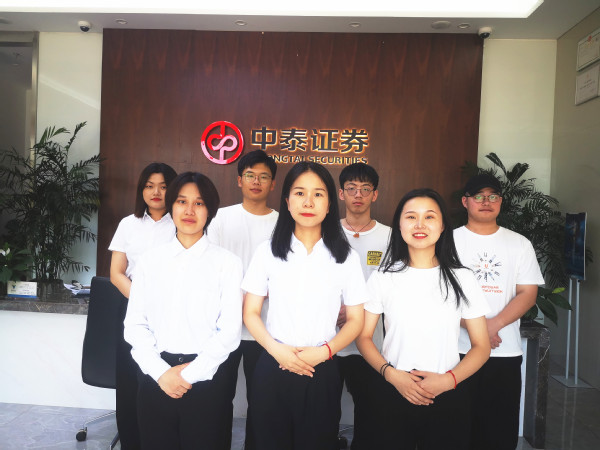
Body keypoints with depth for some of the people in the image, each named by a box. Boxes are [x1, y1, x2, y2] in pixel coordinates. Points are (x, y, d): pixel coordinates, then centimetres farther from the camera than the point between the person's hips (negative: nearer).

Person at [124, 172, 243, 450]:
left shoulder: (227, 262, -4)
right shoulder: (150, 261, 5)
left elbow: (229, 330, -7)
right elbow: (135, 324, 2)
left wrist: (191, 374, -9)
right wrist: (161, 372, -8)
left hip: (205, 379, -2)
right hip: (156, 380, 2)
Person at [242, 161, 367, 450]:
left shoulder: (345, 257, -1)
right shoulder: (268, 252, 0)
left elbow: (355, 320, 3)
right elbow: (250, 313, 2)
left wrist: (323, 351, -12)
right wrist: (276, 350, -12)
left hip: (322, 371, 0)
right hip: (272, 368, 1)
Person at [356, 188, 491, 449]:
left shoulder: (462, 279, 0)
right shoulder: (383, 278, 0)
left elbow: (481, 346, 2)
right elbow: (363, 336, 2)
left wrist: (448, 379, -12)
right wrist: (391, 374, -13)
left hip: (448, 396, 0)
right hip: (394, 394, 0)